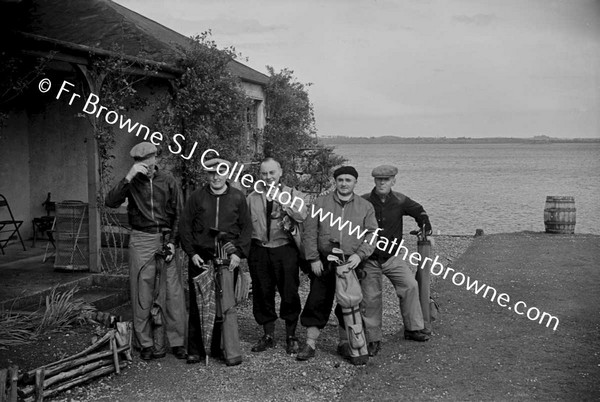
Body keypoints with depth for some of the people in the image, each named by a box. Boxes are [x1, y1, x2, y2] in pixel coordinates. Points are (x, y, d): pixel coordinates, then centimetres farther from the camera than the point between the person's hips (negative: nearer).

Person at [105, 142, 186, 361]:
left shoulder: (168, 181, 4)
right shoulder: (131, 182, 3)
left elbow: (178, 214, 7)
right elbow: (110, 202, -13)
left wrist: (172, 241, -3)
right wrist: (128, 177, -22)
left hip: (165, 239, 0)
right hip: (140, 241, 0)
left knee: (173, 293, -2)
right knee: (142, 294, 2)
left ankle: (177, 341, 7)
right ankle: (146, 343, 12)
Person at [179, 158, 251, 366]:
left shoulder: (237, 197, 5)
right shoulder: (197, 197, 5)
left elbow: (246, 227, 7)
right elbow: (184, 225, 5)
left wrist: (239, 253, -4)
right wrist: (192, 253, -3)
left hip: (227, 256, -1)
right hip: (200, 257, 1)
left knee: (226, 305, -4)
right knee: (197, 304, 4)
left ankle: (229, 351, 4)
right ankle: (195, 350, 14)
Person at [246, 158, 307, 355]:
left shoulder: (293, 194, 4)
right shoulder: (252, 197, 12)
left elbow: (302, 216, -15)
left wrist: (281, 199, -19)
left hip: (285, 249, -2)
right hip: (259, 250, 2)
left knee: (289, 293, 0)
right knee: (262, 294, 7)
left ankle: (291, 336, 16)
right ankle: (268, 335, 23)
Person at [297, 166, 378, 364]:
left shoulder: (365, 207, 6)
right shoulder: (321, 203, 4)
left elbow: (372, 234, 2)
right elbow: (310, 232, 1)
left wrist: (359, 254, -13)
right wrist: (313, 258, -7)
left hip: (351, 264, 1)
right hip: (323, 263, 0)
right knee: (317, 302, 1)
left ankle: (344, 343, 23)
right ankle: (310, 343, 11)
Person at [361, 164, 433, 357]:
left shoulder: (400, 201, -3)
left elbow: (418, 211, 16)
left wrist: (426, 228, 2)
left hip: (393, 256, 2)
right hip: (369, 259, -1)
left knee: (410, 285, -14)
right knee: (371, 298, -2)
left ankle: (413, 329, 2)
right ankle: (373, 339, 11)